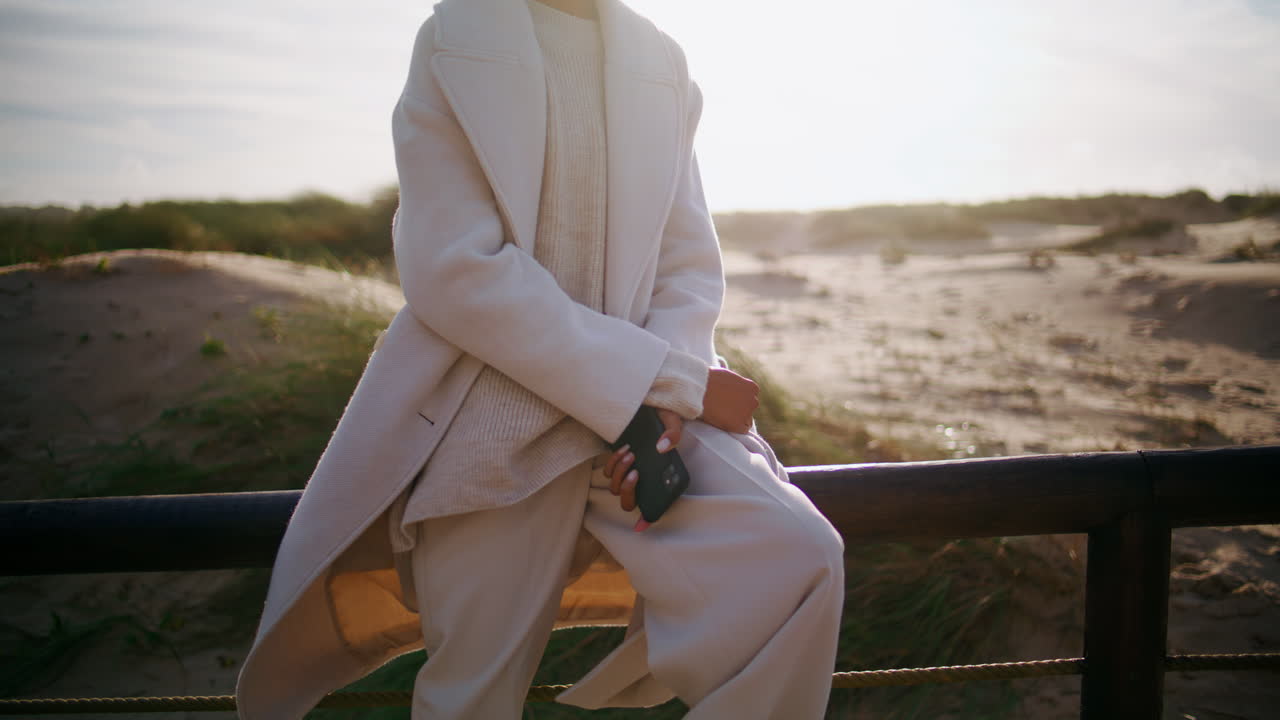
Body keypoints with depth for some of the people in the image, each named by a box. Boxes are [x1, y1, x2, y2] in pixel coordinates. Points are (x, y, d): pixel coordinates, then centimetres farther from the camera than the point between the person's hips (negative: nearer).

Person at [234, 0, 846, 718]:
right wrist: (675, 383, -16)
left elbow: (690, 268, 8)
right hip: (496, 425, -3)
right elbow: (457, 273, -13)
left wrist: (663, 405, -13)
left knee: (799, 558, -20)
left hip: (639, 410, 3)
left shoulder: (663, 64, 9)